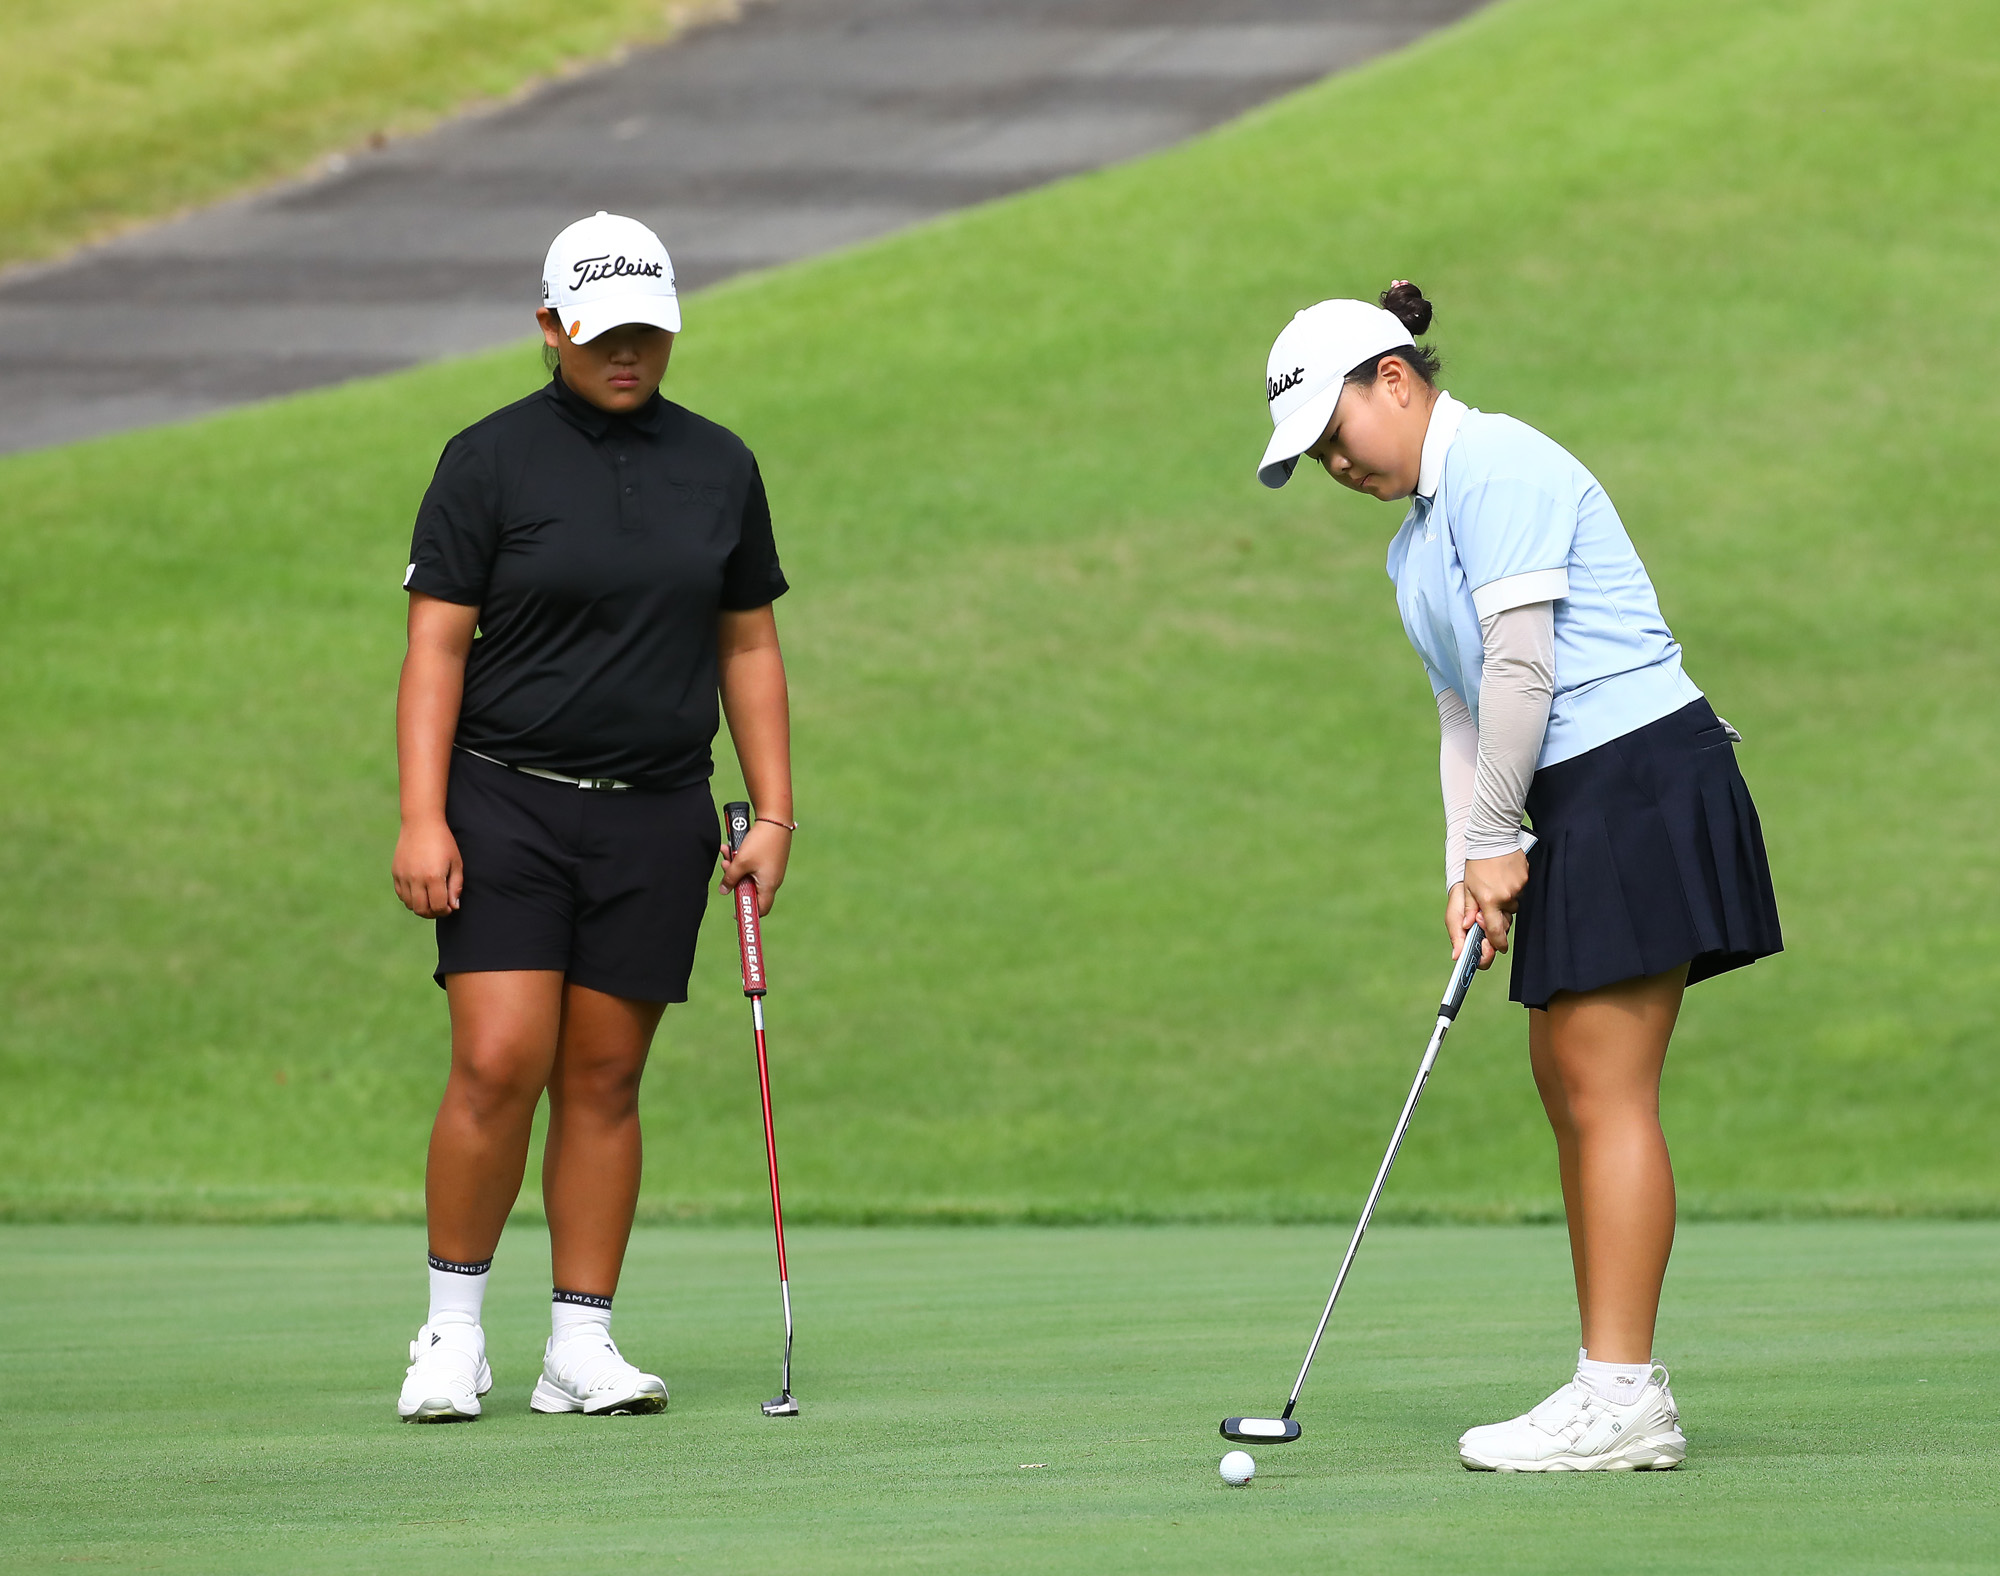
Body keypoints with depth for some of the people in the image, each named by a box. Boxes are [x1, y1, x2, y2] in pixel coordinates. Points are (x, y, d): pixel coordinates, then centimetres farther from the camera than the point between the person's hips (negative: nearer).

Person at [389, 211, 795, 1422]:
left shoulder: (720, 468, 9)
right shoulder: (492, 460, -1)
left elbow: (749, 646, 15)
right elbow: (436, 644, -4)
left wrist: (775, 815, 8)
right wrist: (422, 818, -12)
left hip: (657, 818, 3)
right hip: (507, 805, -3)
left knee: (604, 1081, 4)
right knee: (499, 1062, -12)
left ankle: (582, 1346, 9)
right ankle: (455, 1329, 2)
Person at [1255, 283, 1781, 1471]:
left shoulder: (1496, 467, -11)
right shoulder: (1420, 533, 20)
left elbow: (1520, 666, -16)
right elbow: (1466, 707, 19)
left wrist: (1494, 838, -10)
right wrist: (1468, 865, 7)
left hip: (1639, 777, -10)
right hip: (1584, 810, 10)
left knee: (1605, 1091, -11)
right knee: (1569, 1083, 9)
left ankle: (1621, 1396, -11)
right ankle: (1620, 1388, 12)